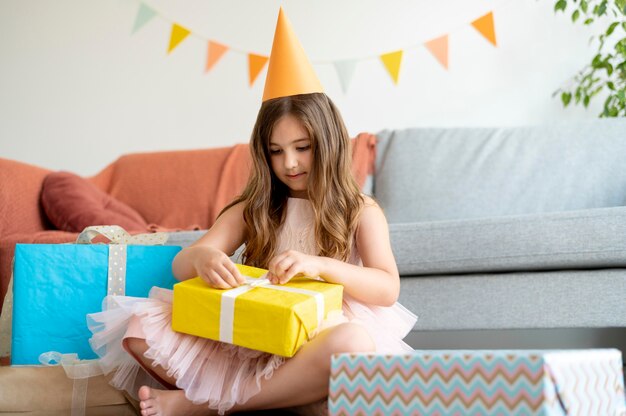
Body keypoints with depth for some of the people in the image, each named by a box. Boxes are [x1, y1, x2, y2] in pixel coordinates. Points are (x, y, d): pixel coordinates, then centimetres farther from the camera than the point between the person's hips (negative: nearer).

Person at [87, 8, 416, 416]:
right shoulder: (252, 210, 13)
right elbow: (181, 266, 5)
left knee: (353, 344, -39)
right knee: (142, 329, -18)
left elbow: (388, 288, -6)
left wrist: (320, 265, -24)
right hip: (248, 336, 2)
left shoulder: (361, 211, 6)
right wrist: (203, 256, -22)